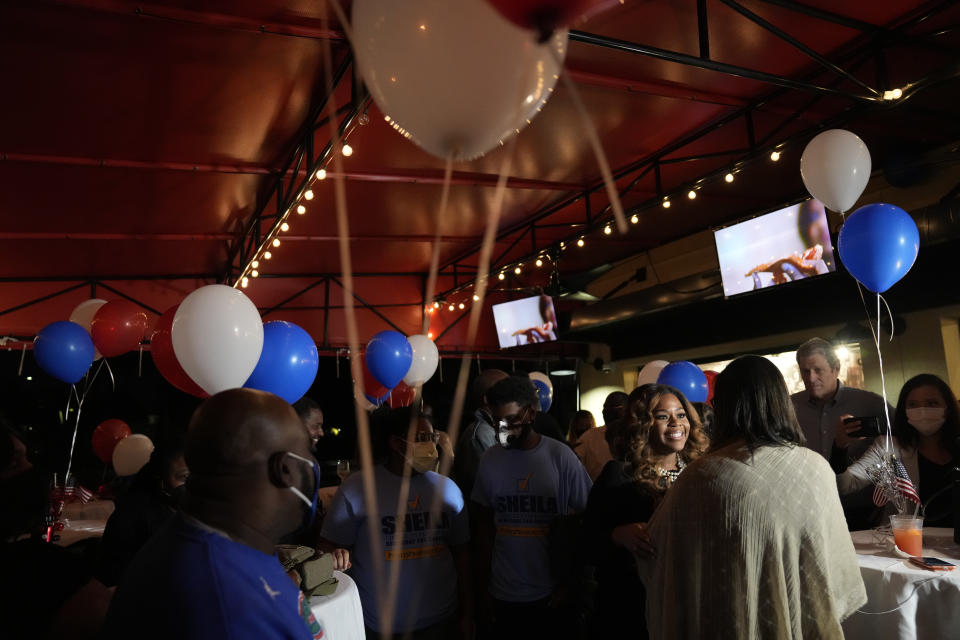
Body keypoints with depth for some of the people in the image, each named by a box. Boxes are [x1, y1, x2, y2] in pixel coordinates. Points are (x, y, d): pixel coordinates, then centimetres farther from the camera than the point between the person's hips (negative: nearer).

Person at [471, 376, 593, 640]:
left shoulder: (560, 456, -9)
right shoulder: (489, 460, -3)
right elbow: (485, 528, 4)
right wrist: (482, 589, 5)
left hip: (554, 593, -2)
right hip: (503, 595, 2)